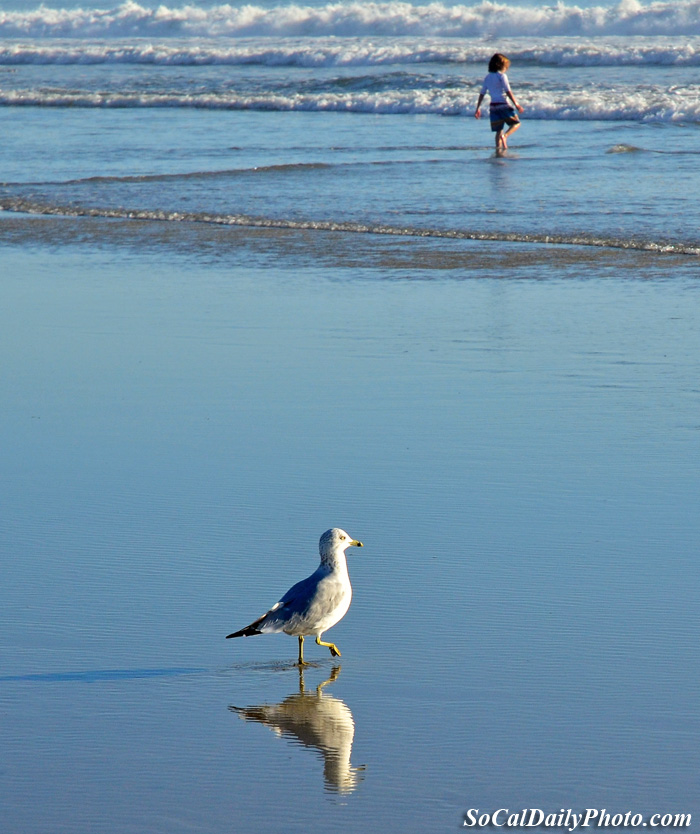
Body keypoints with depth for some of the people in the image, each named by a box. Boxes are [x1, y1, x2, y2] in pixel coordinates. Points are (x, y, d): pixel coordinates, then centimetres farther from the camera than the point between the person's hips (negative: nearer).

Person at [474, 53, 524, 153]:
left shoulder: (488, 78, 12)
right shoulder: (502, 76, -6)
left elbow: (482, 94, 13)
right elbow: (508, 91, -12)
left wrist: (478, 108, 17)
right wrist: (516, 104, -12)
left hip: (493, 106, 6)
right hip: (503, 105, -6)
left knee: (498, 130, 12)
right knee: (516, 123, 5)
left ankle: (498, 149, 2)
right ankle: (505, 135, -22)